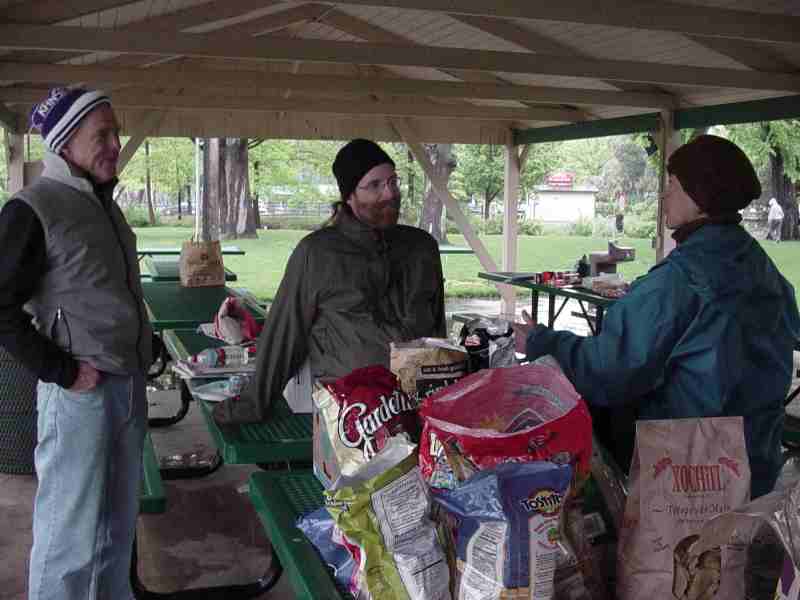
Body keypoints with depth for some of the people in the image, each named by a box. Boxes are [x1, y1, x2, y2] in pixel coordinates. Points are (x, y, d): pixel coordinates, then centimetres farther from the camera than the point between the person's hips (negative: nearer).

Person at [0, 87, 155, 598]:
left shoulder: (104, 204, 13)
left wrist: (143, 352, 14)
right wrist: (62, 372, -16)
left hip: (130, 385, 8)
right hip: (80, 392, -7)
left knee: (119, 521, 17)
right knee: (71, 530, 1)